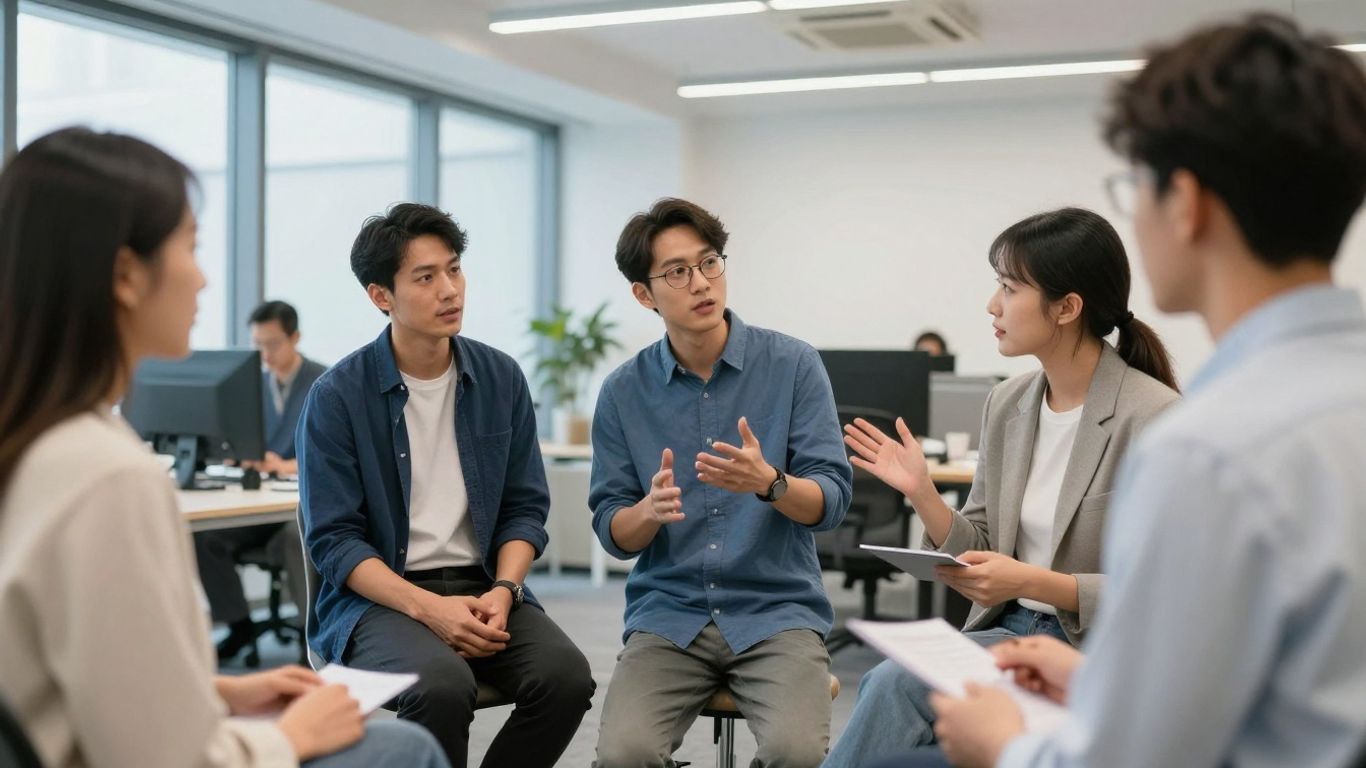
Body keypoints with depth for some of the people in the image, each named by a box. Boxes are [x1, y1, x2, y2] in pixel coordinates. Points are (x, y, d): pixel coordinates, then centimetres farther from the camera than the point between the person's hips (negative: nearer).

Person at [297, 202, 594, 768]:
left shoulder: (501, 378, 5)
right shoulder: (337, 397, -6)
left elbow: (525, 508, 8)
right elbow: (332, 539, -8)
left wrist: (503, 590, -11)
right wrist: (428, 608, -20)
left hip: (484, 587, 4)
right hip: (380, 595, -3)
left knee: (566, 676, -24)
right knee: (444, 686, -34)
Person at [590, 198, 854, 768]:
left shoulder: (793, 365, -2)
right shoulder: (622, 391, 3)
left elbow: (832, 501, -5)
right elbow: (613, 534, 5)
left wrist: (769, 482, -27)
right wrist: (649, 510, -18)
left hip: (777, 611, -1)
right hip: (667, 614, 1)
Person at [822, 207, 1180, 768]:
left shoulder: (1152, 416, -14)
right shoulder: (1006, 403, 6)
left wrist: (1035, 583, -22)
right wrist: (922, 492, -6)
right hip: (1007, 631, 6)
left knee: (897, 685, -27)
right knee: (891, 684, -26)